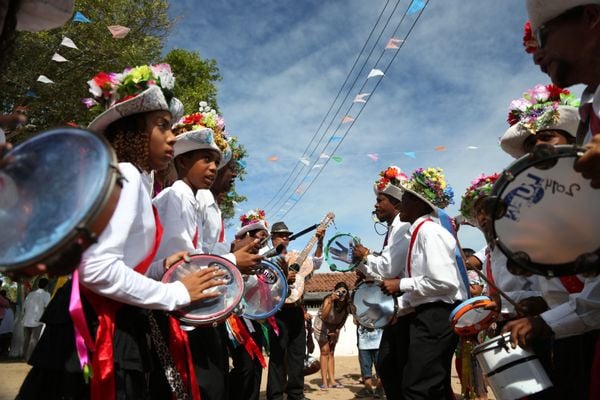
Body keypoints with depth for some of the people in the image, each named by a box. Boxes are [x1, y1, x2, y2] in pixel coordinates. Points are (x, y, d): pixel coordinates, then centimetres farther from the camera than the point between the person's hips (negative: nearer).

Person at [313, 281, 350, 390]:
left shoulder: (347, 303, -18)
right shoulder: (328, 299, -31)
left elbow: (343, 319, -1)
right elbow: (323, 317, -45)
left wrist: (337, 331, -7)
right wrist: (331, 301, -52)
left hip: (334, 328, 4)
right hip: (322, 325, -4)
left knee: (331, 353, 8)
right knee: (325, 351, -10)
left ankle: (331, 380, 11)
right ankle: (324, 381, -8)